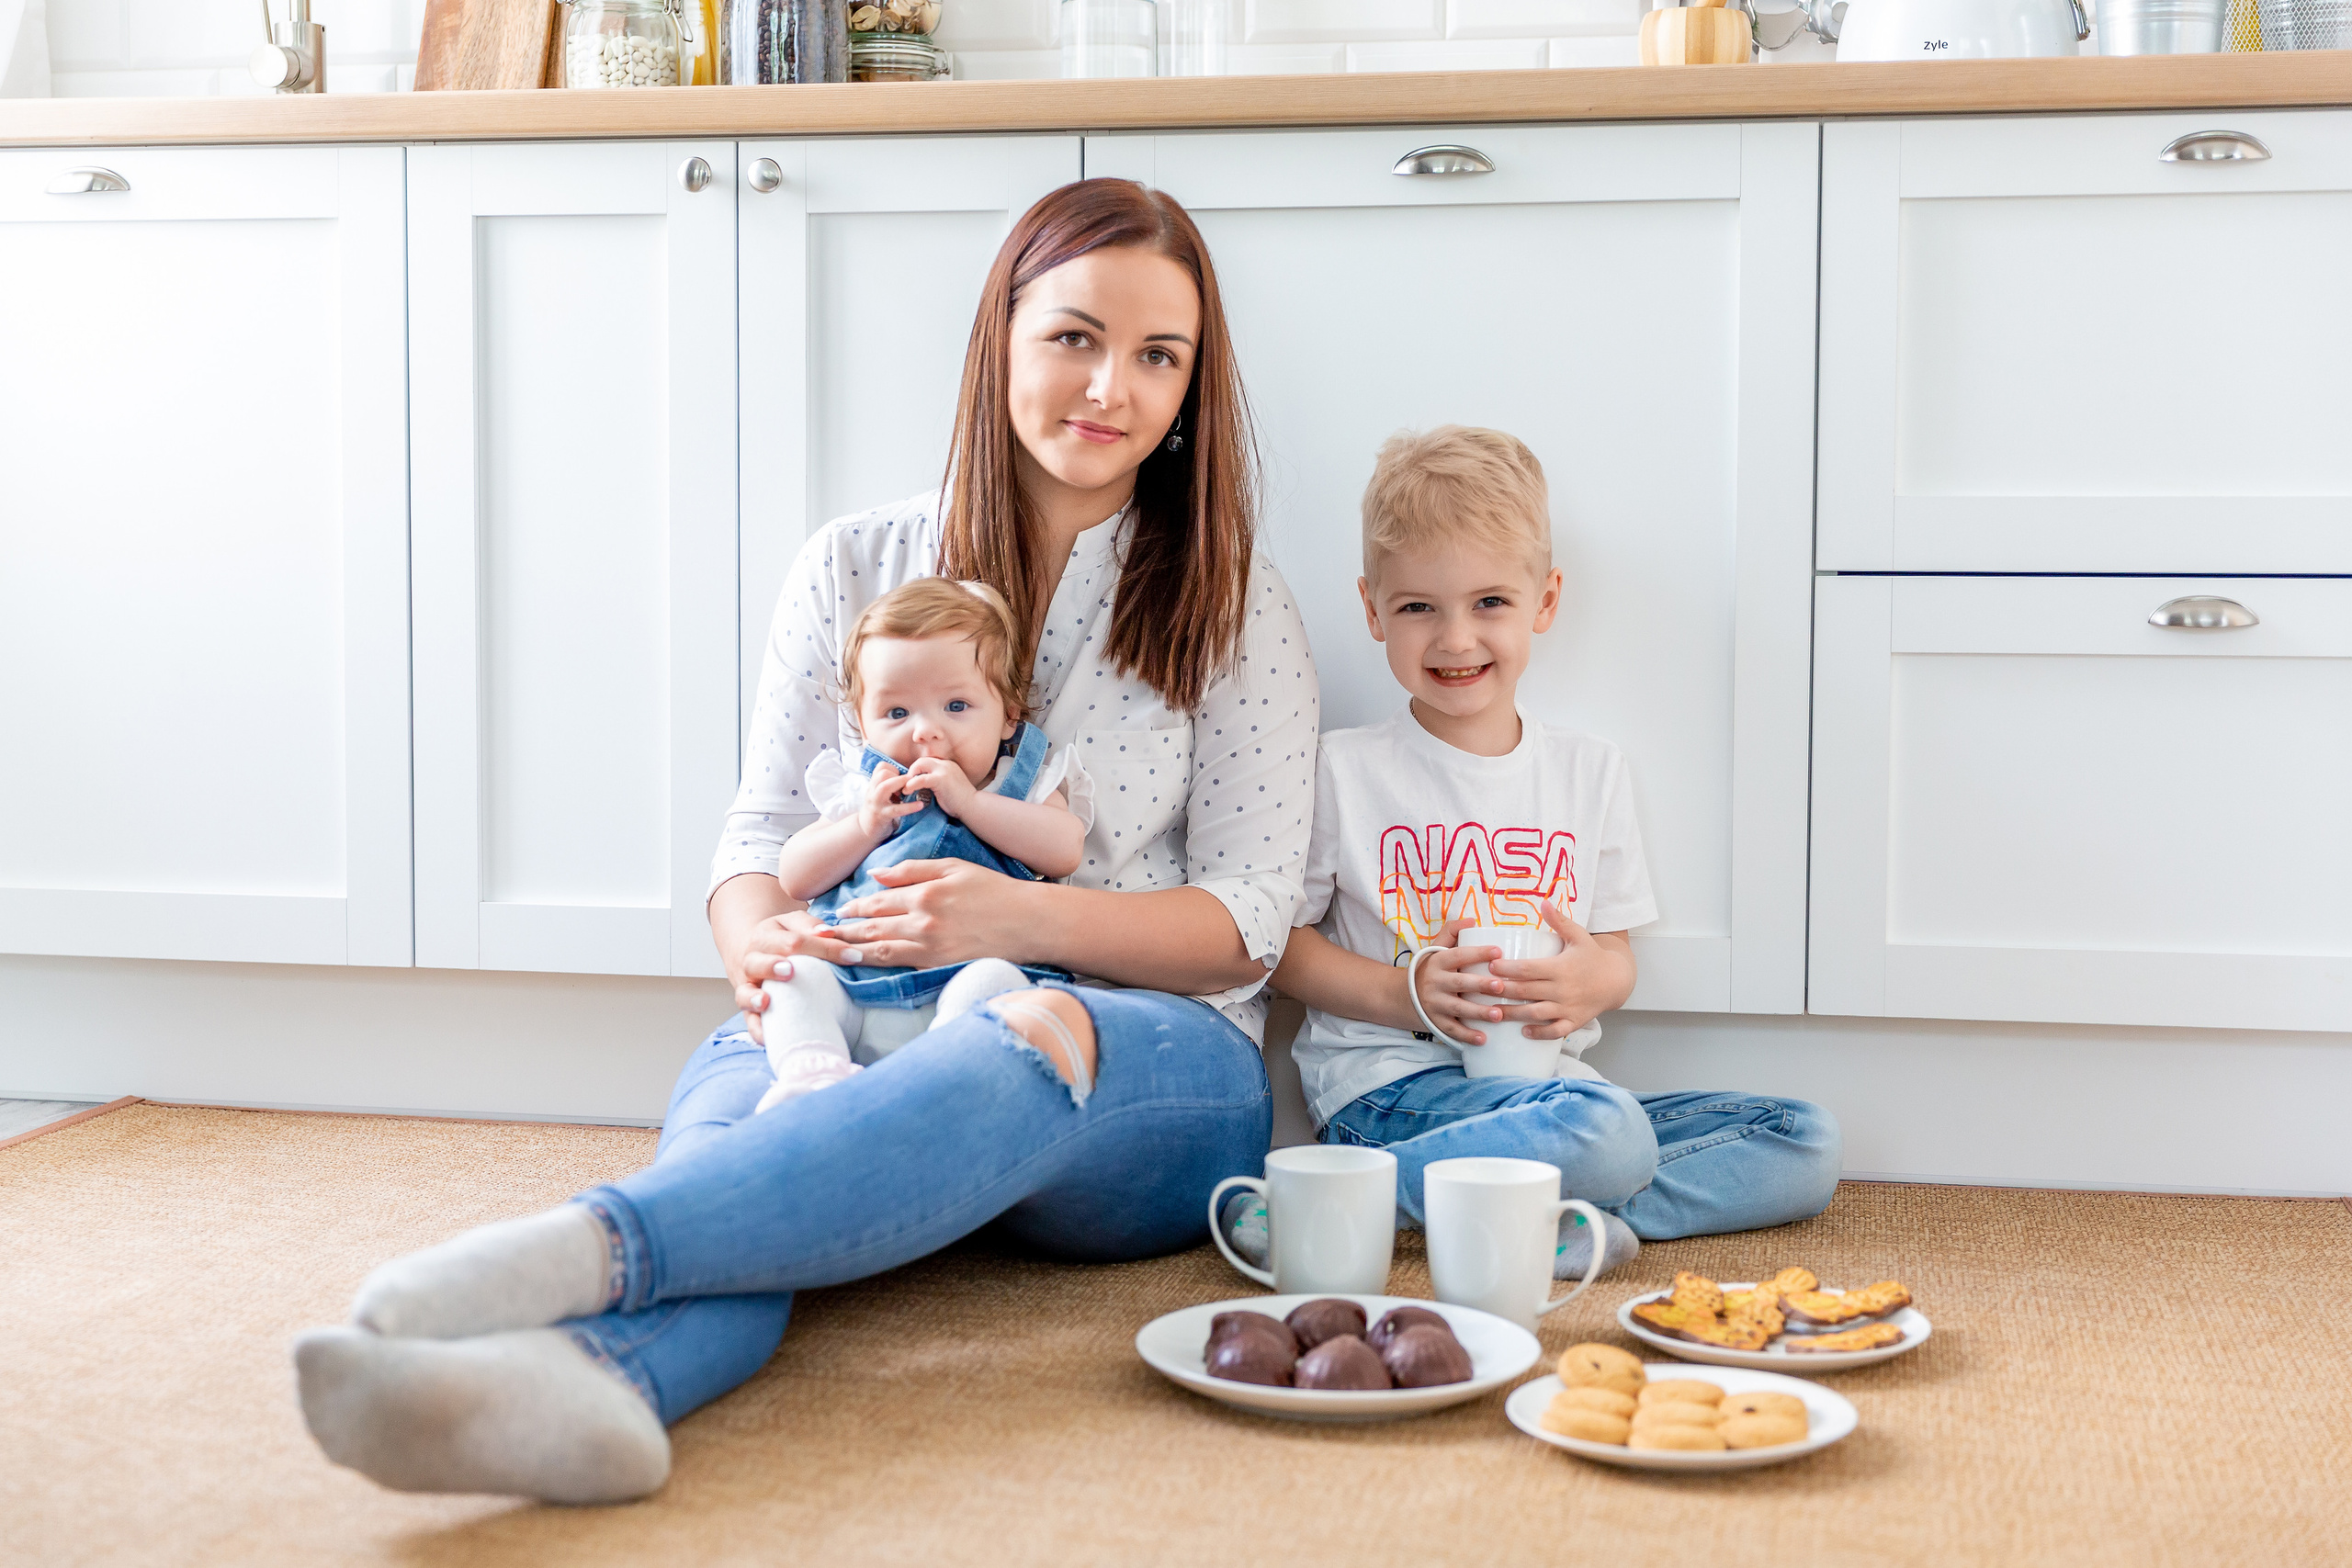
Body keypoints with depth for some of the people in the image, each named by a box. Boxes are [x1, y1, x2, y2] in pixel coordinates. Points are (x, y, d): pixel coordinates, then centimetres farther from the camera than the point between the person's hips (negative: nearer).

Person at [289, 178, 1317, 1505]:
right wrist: (763, 942, -13)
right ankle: (588, 1378, -68)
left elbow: (1248, 925, 2)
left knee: (1035, 1041, -39)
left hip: (1151, 1092, -2)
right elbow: (760, 839, 13)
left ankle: (588, 1248, -61)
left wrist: (1021, 918, -17)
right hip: (857, 1032, 2)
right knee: (734, 1091, -34)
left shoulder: (1231, 603, 9)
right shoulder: (854, 571, 15)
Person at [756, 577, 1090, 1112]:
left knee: (993, 983, -33)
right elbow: (794, 878, 12)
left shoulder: (1024, 779, 15)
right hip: (848, 985, 3)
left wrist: (968, 802, -8)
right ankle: (812, 1073, -42)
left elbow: (1064, 850, -5)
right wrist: (866, 823, -2)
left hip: (961, 973, -3)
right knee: (792, 974, -22)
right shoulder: (859, 787, 20)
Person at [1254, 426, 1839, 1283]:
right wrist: (1409, 992, -15)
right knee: (1606, 1131, -34)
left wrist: (1595, 979, -10)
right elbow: (1282, 943, 1)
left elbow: (1615, 955, 15)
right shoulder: (1343, 770, 0)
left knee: (1806, 1141, -9)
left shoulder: (1591, 772, 12)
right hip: (1390, 1082, -6)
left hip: (1542, 1078, 6)